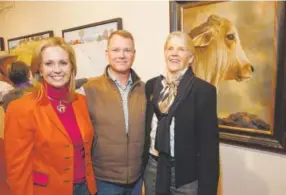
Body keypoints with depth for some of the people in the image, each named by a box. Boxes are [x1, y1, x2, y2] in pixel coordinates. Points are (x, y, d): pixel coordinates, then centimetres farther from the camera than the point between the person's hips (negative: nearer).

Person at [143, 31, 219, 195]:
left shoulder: (204, 90, -11)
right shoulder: (151, 85, 2)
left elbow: (209, 144, -11)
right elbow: (147, 127, 7)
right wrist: (142, 164, 7)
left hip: (186, 175, -3)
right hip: (153, 169, 4)